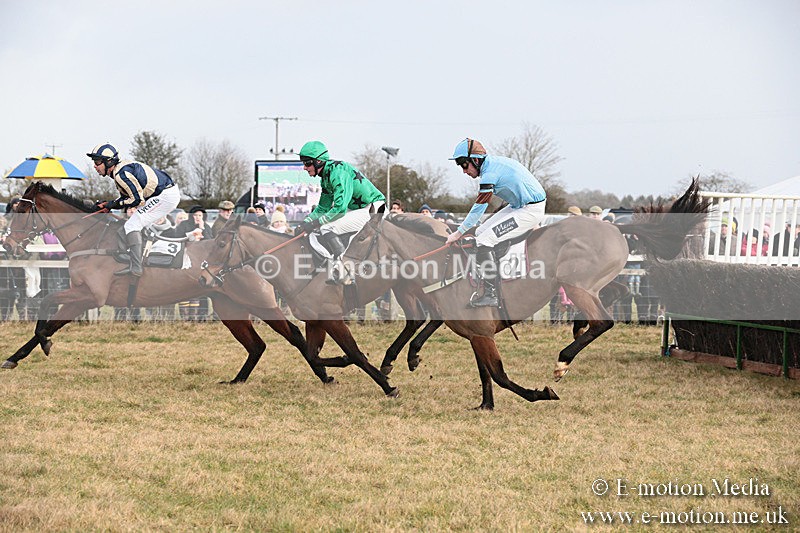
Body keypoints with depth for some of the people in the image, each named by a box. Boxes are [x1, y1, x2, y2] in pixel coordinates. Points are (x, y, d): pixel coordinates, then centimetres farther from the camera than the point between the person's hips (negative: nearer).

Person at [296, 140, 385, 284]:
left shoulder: (338, 172, -22)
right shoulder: (326, 175, 10)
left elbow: (340, 208, -28)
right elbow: (323, 207, 20)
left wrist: (317, 222, -21)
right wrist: (305, 222, 6)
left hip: (372, 210, -11)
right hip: (358, 208, 11)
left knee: (327, 228, -21)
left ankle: (340, 269, -18)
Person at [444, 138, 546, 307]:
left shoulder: (490, 172, -19)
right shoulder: (495, 162, 10)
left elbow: (478, 209, -15)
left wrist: (459, 233, -5)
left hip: (530, 210, -10)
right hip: (520, 206, 10)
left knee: (483, 241, -16)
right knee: (480, 234, 11)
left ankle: (490, 296, -17)